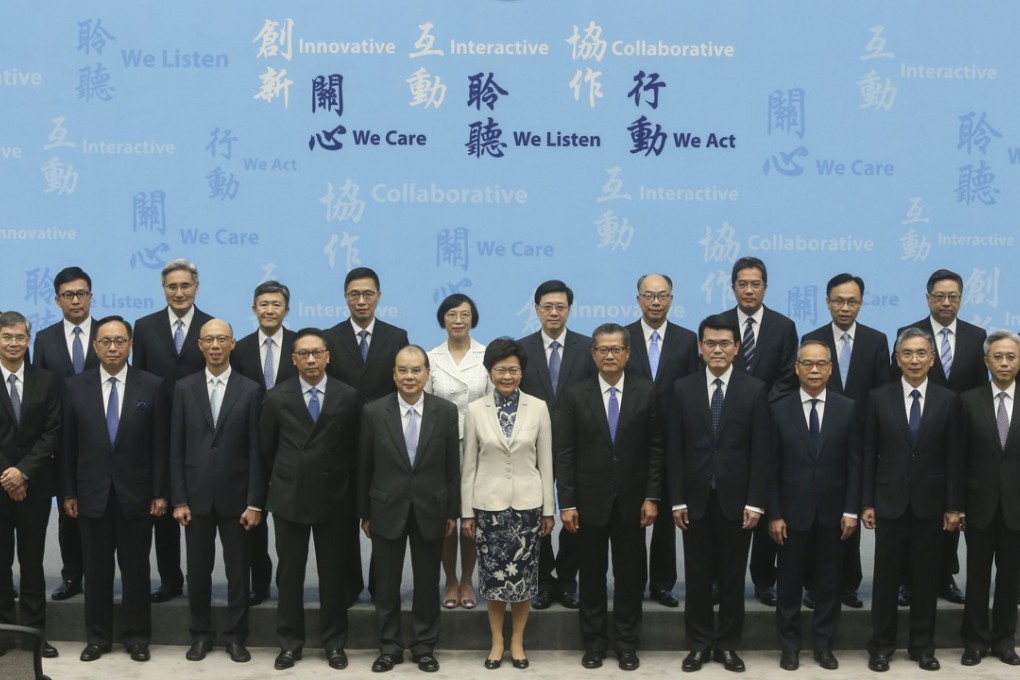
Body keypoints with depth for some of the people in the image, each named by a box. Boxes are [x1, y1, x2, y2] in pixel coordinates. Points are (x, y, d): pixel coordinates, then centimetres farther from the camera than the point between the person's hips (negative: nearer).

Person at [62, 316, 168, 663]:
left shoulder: (152, 386, -3)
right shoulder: (76, 387, 1)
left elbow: (160, 444, -2)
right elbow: (68, 444, 4)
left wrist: (160, 492, -4)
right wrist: (69, 492, 2)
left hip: (136, 493, -1)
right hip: (92, 493, 1)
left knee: (136, 569, 7)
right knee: (96, 569, 9)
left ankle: (136, 636, 18)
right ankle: (97, 637, 20)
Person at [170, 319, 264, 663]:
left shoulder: (250, 390, -1)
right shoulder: (184, 388, 3)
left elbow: (256, 451, -3)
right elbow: (176, 448, 2)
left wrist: (255, 502, -7)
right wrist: (178, 499, -4)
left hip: (234, 495, -1)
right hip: (196, 495, 1)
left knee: (237, 570, 6)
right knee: (198, 570, 8)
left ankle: (235, 636, 17)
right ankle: (200, 634, 21)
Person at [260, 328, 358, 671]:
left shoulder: (348, 397, -2)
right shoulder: (277, 397, 0)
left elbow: (354, 448, 5)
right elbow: (266, 448, 8)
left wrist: (342, 482, 8)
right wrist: (281, 480, 12)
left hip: (332, 498, 0)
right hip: (288, 498, 1)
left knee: (332, 573, 7)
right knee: (289, 573, 7)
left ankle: (334, 642, 18)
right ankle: (290, 642, 18)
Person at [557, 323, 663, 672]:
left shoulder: (646, 392, 0)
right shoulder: (575, 395, -1)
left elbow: (656, 449, 0)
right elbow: (564, 453, -3)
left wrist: (652, 497, -5)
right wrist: (567, 503, -8)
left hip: (631, 501, 0)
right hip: (590, 501, 0)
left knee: (630, 575, 8)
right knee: (591, 575, 9)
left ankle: (627, 643, 20)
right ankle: (594, 642, 21)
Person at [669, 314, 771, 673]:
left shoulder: (754, 389, -1)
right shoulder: (683, 388, 2)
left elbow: (761, 451, -3)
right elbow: (674, 449, 1)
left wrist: (755, 502, -8)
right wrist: (677, 499, -4)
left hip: (735, 499, -1)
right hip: (696, 499, 1)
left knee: (732, 576, 7)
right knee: (698, 576, 7)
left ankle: (727, 645, 18)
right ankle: (699, 644, 17)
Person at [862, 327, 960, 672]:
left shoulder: (947, 400, 1)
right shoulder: (879, 398, 0)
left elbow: (952, 457, 1)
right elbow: (869, 455, 1)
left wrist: (953, 506, -2)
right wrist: (867, 503, -3)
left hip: (930, 504, 1)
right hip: (890, 502, 0)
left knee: (926, 578, 7)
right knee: (886, 577, 5)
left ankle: (923, 645, 19)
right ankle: (881, 645, 16)